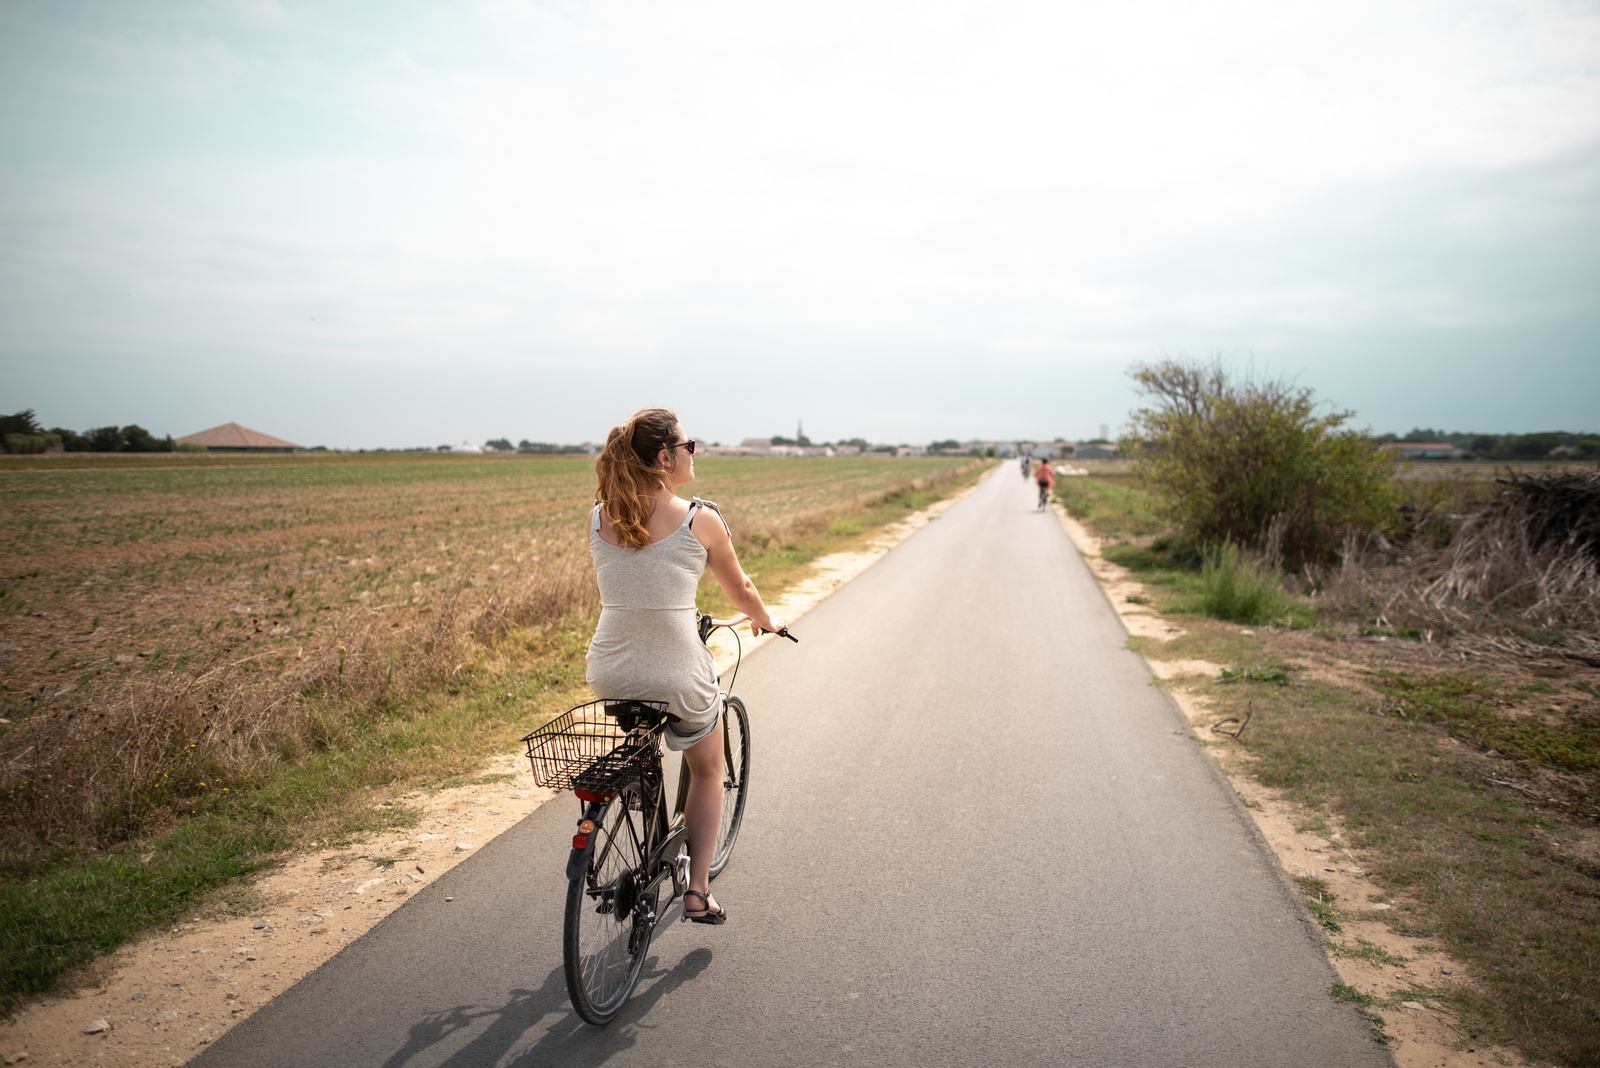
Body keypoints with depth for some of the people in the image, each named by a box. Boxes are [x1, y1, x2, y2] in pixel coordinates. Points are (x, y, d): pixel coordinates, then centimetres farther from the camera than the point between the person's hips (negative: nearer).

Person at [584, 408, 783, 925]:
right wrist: (765, 620, 26)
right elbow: (739, 589, 4)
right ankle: (697, 891, 22)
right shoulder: (701, 520, -10)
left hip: (609, 675, 4)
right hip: (678, 678, -4)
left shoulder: (600, 517, 0)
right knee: (707, 772, 24)